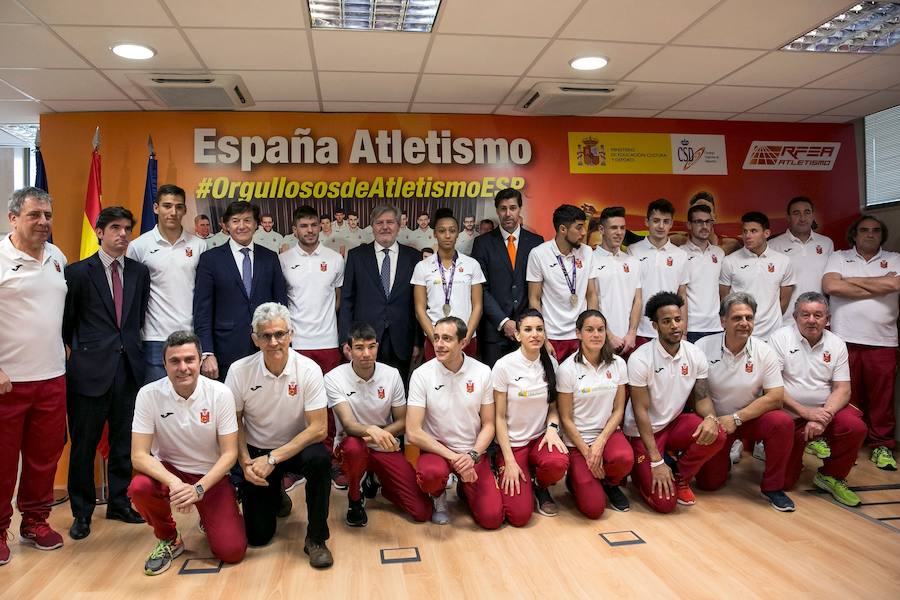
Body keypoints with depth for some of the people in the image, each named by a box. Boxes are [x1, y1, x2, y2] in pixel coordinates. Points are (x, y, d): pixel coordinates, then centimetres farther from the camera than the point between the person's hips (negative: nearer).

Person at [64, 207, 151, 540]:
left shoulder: (139, 272, 9)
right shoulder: (78, 271, -2)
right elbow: (67, 320, 3)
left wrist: (130, 346, 7)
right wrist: (81, 350, 6)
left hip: (129, 367, 3)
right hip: (90, 369, -3)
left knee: (124, 442, 12)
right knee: (84, 444, 6)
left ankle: (119, 502, 27)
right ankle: (82, 511, 22)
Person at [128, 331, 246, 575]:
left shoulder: (220, 394, -17)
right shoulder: (149, 394, -16)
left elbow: (229, 453, -13)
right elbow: (139, 455, -17)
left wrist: (199, 488, -27)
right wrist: (174, 483, -34)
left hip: (212, 475, -1)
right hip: (168, 470, 1)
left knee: (232, 551, -15)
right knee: (139, 488, -34)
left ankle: (209, 519, 22)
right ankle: (168, 539, -2)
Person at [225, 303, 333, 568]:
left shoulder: (308, 370, -19)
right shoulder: (239, 370, -14)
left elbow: (319, 428, -21)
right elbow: (234, 422, 0)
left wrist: (273, 458, -24)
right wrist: (245, 461, -14)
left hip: (297, 447, -1)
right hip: (256, 452, 2)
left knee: (319, 459, -36)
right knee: (258, 536, -2)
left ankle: (316, 539, -14)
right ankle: (274, 495, 33)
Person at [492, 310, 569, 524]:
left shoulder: (550, 363, -1)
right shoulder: (504, 366, -12)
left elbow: (553, 406, 9)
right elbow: (499, 417, -9)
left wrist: (552, 427, -13)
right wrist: (509, 461, -13)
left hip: (540, 437, 3)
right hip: (512, 442, -3)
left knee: (558, 463, -33)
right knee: (519, 515, -16)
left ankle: (541, 487, 3)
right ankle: (505, 477, 17)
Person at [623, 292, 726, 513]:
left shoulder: (696, 355, -5)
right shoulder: (640, 358, -19)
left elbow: (702, 397, 1)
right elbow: (641, 410, -18)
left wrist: (710, 417, -25)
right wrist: (656, 461, -20)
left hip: (675, 423, 5)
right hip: (644, 431, -5)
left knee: (716, 435, -27)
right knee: (664, 502, -17)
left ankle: (681, 478, 2)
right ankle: (641, 468, 17)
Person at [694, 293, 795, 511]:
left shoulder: (764, 351, -9)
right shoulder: (703, 348, -13)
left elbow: (775, 396, -13)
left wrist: (736, 418, -19)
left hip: (751, 418, 1)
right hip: (715, 421, -1)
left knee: (783, 422, -30)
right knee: (708, 483, -6)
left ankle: (772, 487, -8)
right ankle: (724, 459, 31)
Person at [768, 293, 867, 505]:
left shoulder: (836, 344, 2)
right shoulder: (780, 338, -9)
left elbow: (842, 389, -3)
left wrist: (824, 416, -20)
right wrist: (805, 412, -21)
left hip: (823, 410, 3)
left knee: (855, 427, -28)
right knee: (784, 481, -5)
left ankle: (831, 476, -1)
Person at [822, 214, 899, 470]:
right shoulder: (838, 257, 9)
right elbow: (830, 286, -9)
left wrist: (852, 280, -4)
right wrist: (878, 287, -5)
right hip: (844, 339, -1)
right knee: (845, 395, 4)